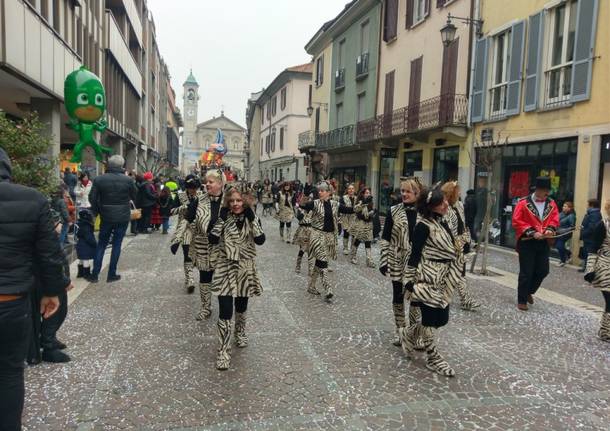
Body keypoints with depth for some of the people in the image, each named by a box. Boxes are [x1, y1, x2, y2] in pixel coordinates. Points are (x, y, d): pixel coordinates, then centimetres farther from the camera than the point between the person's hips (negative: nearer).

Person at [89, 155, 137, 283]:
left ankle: (95, 274, 14)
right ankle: (111, 275, 11)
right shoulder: (127, 180, -9)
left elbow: (92, 198, -4)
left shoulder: (99, 179, -5)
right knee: (116, 244, 7)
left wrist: (97, 211, 9)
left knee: (101, 244, 14)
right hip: (122, 217, -1)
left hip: (106, 217, 1)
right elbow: (134, 196, 3)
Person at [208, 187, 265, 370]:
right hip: (226, 268, -2)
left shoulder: (251, 218, 0)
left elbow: (260, 240, -15)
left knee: (241, 305, 20)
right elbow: (213, 239, -14)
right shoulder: (224, 218, -2)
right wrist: (221, 218, -16)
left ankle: (240, 332, 47)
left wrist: (252, 218, -18)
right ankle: (223, 350, 3)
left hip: (245, 268, 2)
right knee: (225, 310, -8)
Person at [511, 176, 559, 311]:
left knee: (543, 271, 8)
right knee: (526, 273, -1)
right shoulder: (523, 203, -10)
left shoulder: (551, 203, 6)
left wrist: (550, 229, -12)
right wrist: (531, 232, -20)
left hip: (543, 242, 5)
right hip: (527, 242, -5)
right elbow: (516, 222, -13)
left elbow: (555, 219, 10)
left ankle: (529, 291, 33)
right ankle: (521, 300, 12)